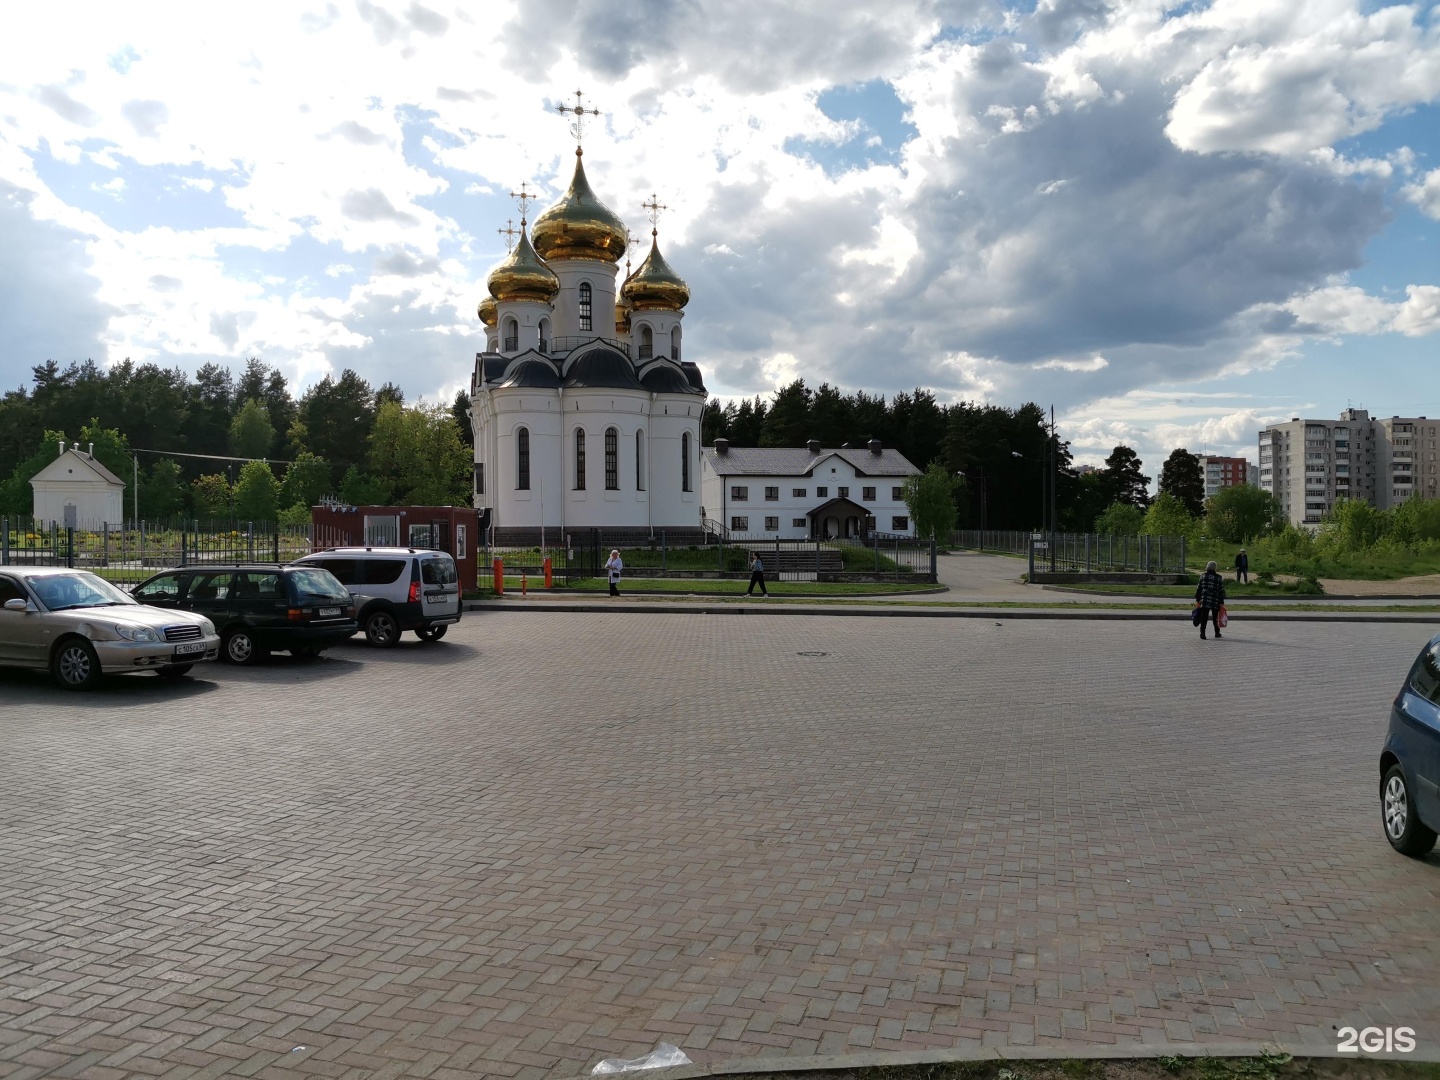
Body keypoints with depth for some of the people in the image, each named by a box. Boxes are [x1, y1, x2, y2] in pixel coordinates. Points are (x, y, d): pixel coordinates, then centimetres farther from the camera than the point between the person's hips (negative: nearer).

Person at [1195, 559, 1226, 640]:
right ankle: (1217, 632, 28)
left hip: (1204, 601, 0)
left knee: (1203, 618, -1)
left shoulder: (1202, 576, 1)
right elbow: (1221, 591, 0)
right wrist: (1221, 602, 5)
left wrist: (1197, 600, 9)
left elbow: (1198, 588, 3)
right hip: (1215, 602, 0)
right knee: (1215, 618, 16)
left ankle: (1202, 633, -10)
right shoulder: (1219, 578, -1)